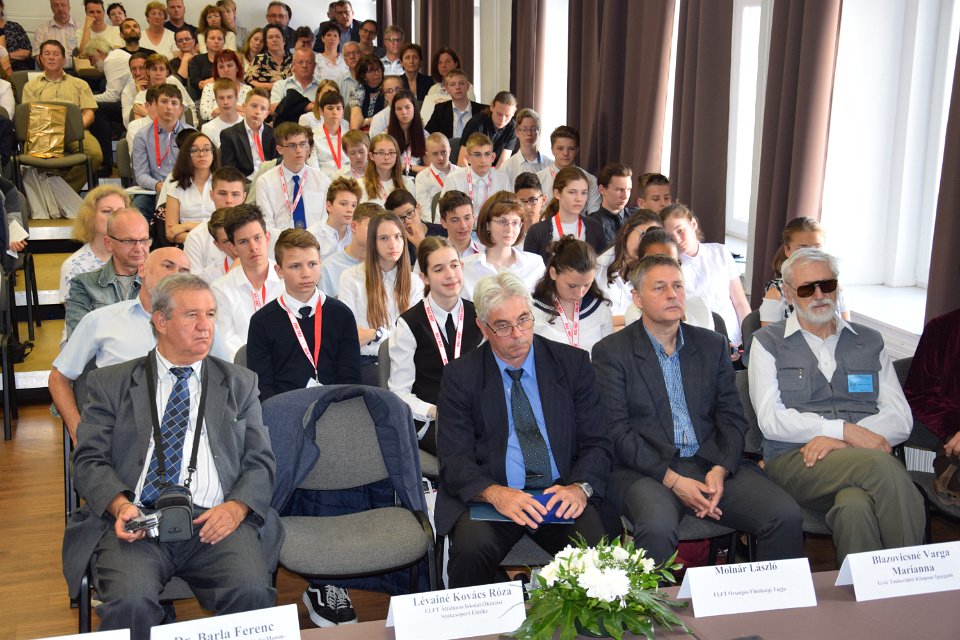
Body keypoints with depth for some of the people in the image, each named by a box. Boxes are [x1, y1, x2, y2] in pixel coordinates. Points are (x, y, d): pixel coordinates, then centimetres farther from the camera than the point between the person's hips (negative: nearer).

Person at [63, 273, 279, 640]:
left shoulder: (239, 384, 18)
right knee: (131, 600, -31)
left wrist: (235, 507, -9)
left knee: (252, 592, -29)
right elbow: (89, 460, 9)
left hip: (214, 521, 1)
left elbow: (260, 462, 12)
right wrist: (120, 504, -12)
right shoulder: (111, 383, 15)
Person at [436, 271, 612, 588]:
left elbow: (597, 443, 6)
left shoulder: (572, 363, 7)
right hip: (490, 497, -1)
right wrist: (495, 493, -23)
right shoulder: (460, 376, 3)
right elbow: (455, 459, -3)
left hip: (560, 494, 1)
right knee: (472, 547, -31)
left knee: (594, 546, -28)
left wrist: (580, 487, -15)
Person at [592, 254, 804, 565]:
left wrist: (720, 469, -8)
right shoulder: (610, 352, 2)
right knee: (657, 527, -35)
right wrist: (673, 480, -14)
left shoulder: (712, 345, 15)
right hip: (647, 470, -4)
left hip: (713, 466, 4)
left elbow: (732, 417, 11)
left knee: (786, 515, -18)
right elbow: (617, 430, -5)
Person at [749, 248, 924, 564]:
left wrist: (841, 441, -11)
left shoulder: (869, 342, 20)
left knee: (855, 505, -36)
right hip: (795, 461, -2)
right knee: (882, 465, -33)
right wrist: (845, 429, -13)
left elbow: (901, 419, 8)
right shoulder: (768, 342, 12)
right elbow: (771, 420, -3)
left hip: (862, 457, 2)